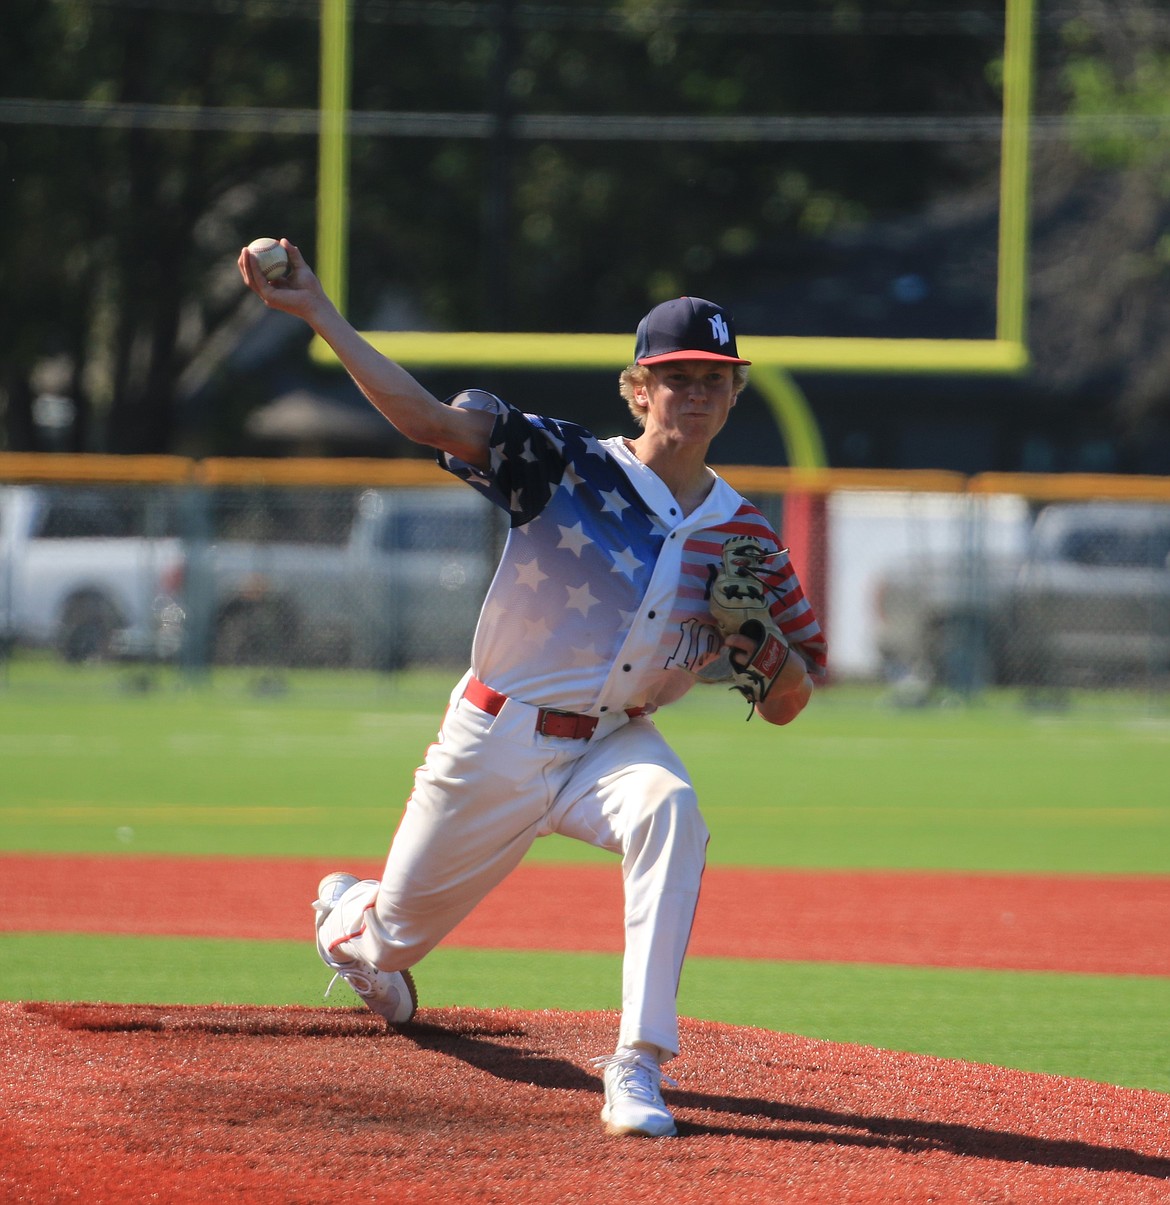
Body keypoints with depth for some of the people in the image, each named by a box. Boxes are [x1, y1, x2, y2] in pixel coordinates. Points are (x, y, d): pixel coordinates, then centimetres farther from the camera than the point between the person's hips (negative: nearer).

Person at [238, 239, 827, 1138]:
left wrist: (771, 644, -20)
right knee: (397, 933, 14)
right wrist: (316, 313, -32)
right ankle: (345, 917, 57)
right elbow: (430, 419, -23)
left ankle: (638, 1066, -35)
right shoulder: (568, 467, -11)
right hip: (498, 741, -1)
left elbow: (785, 707, 4)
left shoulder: (744, 538, -1)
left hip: (614, 742, 1)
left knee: (669, 808, -35)